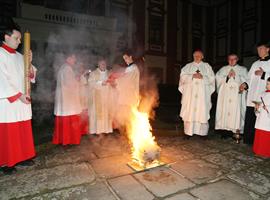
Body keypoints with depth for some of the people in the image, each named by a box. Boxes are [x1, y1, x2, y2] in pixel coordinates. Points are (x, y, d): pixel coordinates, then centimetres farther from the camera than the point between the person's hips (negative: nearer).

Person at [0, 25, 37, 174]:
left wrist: (29, 62, -5)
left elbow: (30, 76, 11)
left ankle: (22, 157, 22)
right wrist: (18, 95, -17)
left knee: (23, 130, 10)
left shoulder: (19, 56, 14)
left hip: (22, 100, 6)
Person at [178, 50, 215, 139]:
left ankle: (203, 132, 8)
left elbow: (211, 78, 6)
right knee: (189, 112, -3)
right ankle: (188, 132, 4)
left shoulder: (207, 66, 14)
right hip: (190, 94, 0)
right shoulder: (188, 66, 14)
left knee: (202, 112, -2)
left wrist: (202, 77, -11)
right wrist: (192, 76, -11)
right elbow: (183, 77, 2)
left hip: (203, 94, 0)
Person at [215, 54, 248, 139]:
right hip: (225, 95, 1)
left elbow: (246, 80, 2)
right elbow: (218, 78, 4)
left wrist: (236, 76, -12)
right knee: (224, 110, -5)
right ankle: (225, 130, 0)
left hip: (237, 95, -1)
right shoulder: (223, 69, 17)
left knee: (236, 111, -9)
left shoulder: (243, 69, 15)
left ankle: (236, 130, -5)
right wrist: (227, 76, -9)